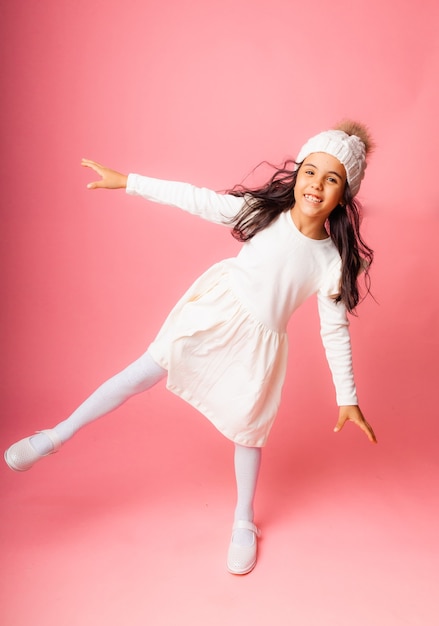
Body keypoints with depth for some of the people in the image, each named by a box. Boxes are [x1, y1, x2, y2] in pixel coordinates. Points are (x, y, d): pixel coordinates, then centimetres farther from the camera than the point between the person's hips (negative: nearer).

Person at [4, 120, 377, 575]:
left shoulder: (335, 260, -10)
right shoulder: (264, 210, -9)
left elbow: (336, 330, -3)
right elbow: (197, 200, -8)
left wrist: (347, 397, -1)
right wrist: (127, 181, -8)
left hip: (259, 340, 0)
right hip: (217, 309, 0)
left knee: (249, 431, 10)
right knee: (150, 368, -7)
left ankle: (243, 523, 34)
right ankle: (57, 436, 10)